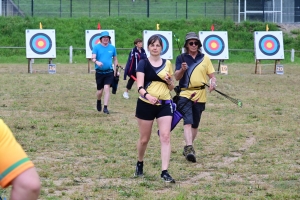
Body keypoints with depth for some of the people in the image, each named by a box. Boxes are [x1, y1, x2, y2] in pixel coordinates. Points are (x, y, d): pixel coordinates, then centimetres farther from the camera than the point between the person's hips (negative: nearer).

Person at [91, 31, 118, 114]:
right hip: (99, 72, 0)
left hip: (109, 72, 0)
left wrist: (115, 69, 13)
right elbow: (93, 58, -13)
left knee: (106, 88, -13)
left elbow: (115, 59, 15)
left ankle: (105, 107, -10)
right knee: (100, 91, 7)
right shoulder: (96, 47, -3)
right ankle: (98, 101, 39)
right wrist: (97, 62, -35)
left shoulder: (112, 48, 4)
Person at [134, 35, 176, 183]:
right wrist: (147, 95, -36)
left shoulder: (167, 64, 7)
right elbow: (140, 86, -16)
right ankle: (139, 164, 35)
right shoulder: (143, 64, -4)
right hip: (146, 104, -2)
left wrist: (169, 81, -8)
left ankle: (165, 172, -11)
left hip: (164, 104, 2)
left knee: (165, 137, -10)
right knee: (144, 139, 9)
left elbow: (171, 88, 15)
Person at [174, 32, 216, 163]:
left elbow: (211, 75, 10)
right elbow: (177, 77, -3)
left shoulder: (205, 59, 9)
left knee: (195, 125, 11)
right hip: (185, 94, -3)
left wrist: (213, 82, -12)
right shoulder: (181, 58, 3)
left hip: (200, 96, 3)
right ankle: (189, 148, -29)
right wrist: (182, 70, -24)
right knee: (188, 122, -19)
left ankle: (188, 148, 27)